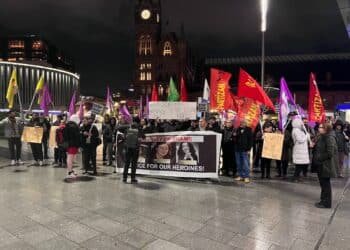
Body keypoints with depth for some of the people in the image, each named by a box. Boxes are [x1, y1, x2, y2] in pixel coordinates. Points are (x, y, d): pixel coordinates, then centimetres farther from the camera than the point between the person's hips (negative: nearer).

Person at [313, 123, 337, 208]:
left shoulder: (330, 138, -18)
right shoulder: (322, 137, 11)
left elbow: (330, 153, -23)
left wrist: (319, 158, -16)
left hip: (326, 165, -9)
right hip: (321, 165, 9)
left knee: (325, 184, 2)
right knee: (323, 183, 16)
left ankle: (326, 203, 13)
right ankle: (324, 201, 27)